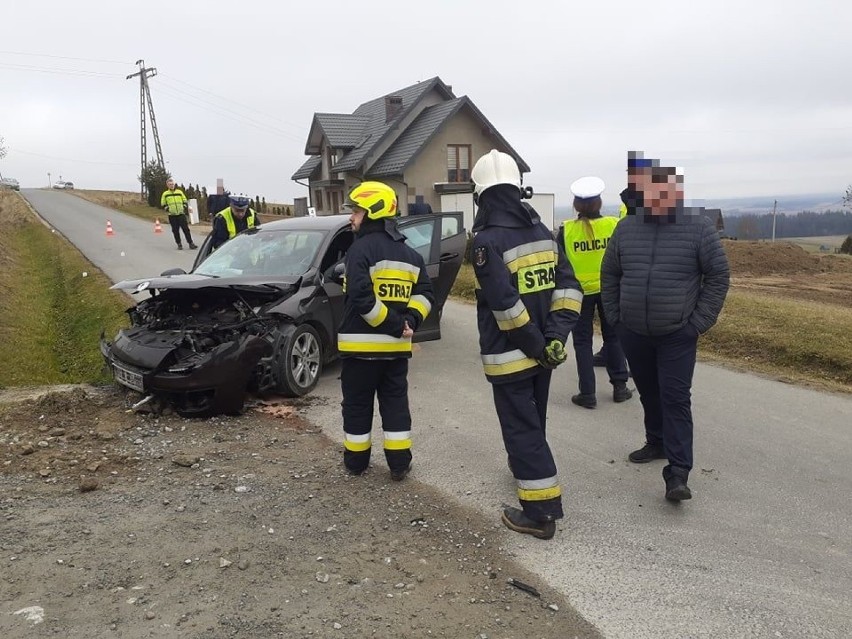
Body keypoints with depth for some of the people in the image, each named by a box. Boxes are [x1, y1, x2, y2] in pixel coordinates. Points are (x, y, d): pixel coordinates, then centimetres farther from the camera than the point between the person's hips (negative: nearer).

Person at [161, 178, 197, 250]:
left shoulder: (180, 192, 10)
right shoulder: (165, 194, 6)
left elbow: (185, 201, 15)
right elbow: (163, 205, 10)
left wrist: (185, 208, -1)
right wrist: (167, 209, -7)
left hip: (181, 214, 0)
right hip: (172, 216, 0)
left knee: (186, 229, -3)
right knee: (175, 231, 1)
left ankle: (191, 243, 0)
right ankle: (179, 244, 10)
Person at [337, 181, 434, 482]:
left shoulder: (361, 249, -13)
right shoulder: (410, 253, 11)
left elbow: (361, 298, -23)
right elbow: (425, 293, 6)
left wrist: (393, 324, -16)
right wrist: (408, 321, -4)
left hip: (362, 344, -6)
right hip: (396, 345, 6)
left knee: (357, 404, 9)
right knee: (395, 402, 13)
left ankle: (355, 460, 21)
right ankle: (399, 463, 15)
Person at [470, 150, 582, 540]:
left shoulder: (486, 241, -17)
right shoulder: (542, 231, 6)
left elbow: (505, 304, -24)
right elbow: (568, 286, 2)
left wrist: (535, 344, -14)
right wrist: (554, 338, -4)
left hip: (509, 355, -7)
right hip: (542, 351, 7)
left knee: (522, 429, 1)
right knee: (533, 422, 25)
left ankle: (540, 512, 5)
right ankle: (523, 465, 48)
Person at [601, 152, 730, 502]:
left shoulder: (698, 226, -8)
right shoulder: (626, 227, 1)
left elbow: (719, 276, -4)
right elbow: (609, 274, 10)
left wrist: (699, 323, -9)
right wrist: (614, 318, 5)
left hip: (677, 335, -3)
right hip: (633, 333, 4)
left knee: (675, 399, -6)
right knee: (648, 394, 17)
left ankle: (677, 474, -4)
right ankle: (657, 443, 37)